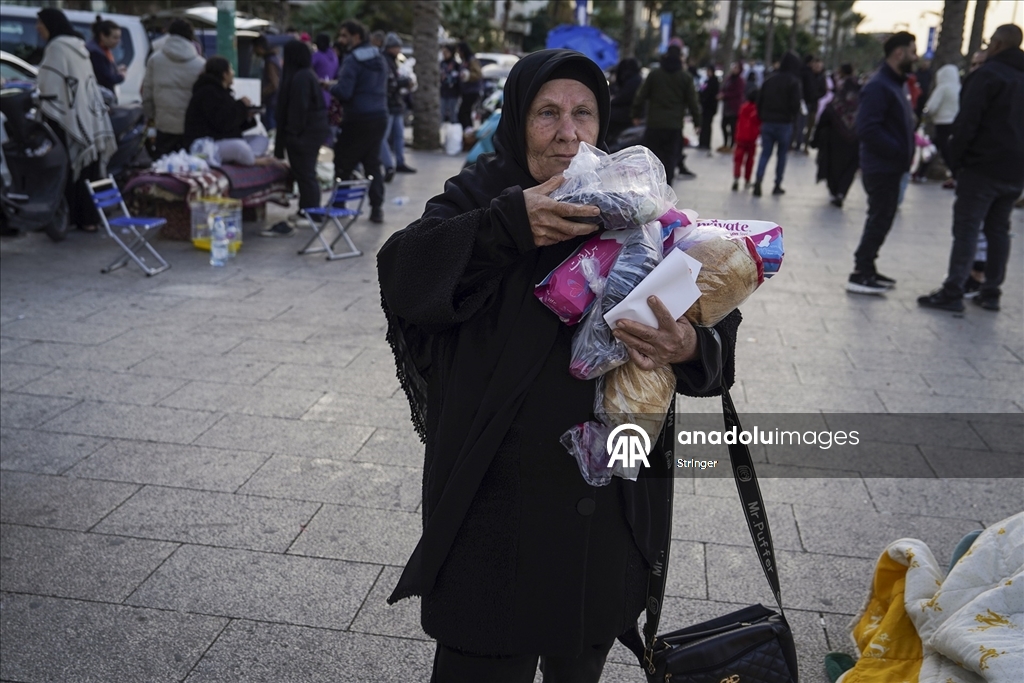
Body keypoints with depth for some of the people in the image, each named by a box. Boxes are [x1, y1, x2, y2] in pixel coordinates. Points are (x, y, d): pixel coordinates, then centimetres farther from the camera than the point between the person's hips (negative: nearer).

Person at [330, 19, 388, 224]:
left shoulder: (353, 60, -12)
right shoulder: (379, 58, 13)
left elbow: (343, 92, -20)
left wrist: (330, 87, 2)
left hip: (359, 119, -7)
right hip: (380, 116, 7)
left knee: (343, 163, 4)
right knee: (372, 163, 12)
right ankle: (377, 208, 7)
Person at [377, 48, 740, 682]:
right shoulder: (483, 196, -4)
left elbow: (716, 315, -5)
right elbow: (401, 274, -20)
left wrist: (691, 346, -27)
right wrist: (508, 223, -30)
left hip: (607, 498, 2)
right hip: (495, 494, -2)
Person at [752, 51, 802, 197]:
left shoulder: (769, 79, 7)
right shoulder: (793, 82, -8)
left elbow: (759, 101, 8)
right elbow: (795, 104, -12)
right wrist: (793, 119, 4)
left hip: (767, 122, 4)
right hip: (784, 123, -3)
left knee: (765, 153, 5)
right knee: (782, 154, 10)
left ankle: (758, 181, -15)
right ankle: (777, 185, 11)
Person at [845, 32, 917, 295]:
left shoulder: (894, 84, 15)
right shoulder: (879, 86, -17)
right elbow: (867, 129, -26)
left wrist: (906, 150, 4)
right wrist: (900, 151, -22)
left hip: (890, 167, 10)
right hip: (881, 167, -10)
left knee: (881, 219, 16)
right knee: (879, 220, -5)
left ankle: (866, 269, 25)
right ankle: (860, 275, 1)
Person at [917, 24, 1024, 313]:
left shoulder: (988, 74, -9)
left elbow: (968, 122, -16)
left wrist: (955, 156, -7)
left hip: (983, 167, -7)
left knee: (966, 228, -6)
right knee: (998, 229, 12)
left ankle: (953, 292, -9)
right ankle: (991, 292, 15)